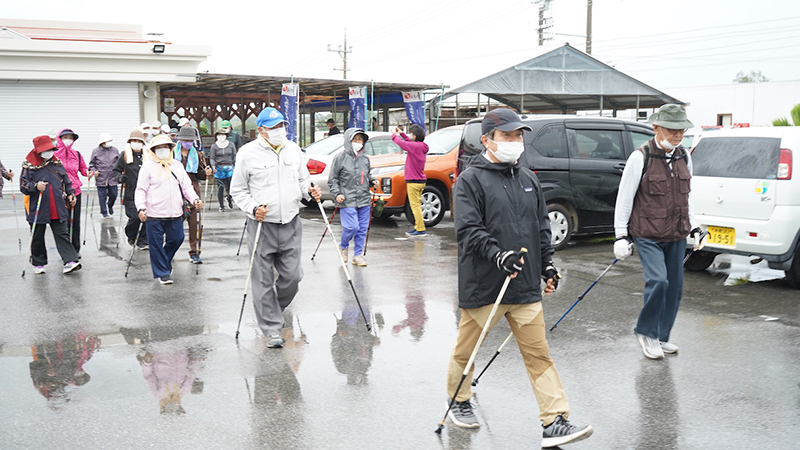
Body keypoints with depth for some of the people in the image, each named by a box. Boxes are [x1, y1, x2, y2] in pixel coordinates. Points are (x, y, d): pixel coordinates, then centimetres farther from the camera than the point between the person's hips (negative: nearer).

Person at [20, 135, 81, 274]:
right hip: (38, 209, -2)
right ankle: (38, 264, 22)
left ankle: (70, 261, -10)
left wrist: (70, 194, 6)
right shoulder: (29, 166, -3)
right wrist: (35, 187, -22)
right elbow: (23, 186, -5)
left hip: (58, 209, 2)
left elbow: (66, 181, 18)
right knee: (38, 237, 8)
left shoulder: (57, 163, 9)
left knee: (62, 234, -4)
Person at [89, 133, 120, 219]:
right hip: (100, 178, -2)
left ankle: (110, 205, 37)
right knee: (102, 196, 2)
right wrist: (94, 171, -9)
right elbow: (91, 163, 7)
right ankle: (104, 213, 16)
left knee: (113, 195, 5)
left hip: (112, 178, 2)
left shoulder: (115, 150, 6)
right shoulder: (96, 151, 0)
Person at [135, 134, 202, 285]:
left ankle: (165, 262, 36)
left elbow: (186, 186, 14)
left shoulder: (177, 165, 15)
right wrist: (141, 208, -16)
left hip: (175, 213, 4)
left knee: (177, 239, 11)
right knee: (156, 244, 0)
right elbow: (141, 190, -2)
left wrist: (194, 199, -4)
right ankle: (162, 272, 12)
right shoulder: (148, 166, 1)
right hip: (154, 214, -4)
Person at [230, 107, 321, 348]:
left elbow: (302, 179, 21)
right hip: (262, 225, -3)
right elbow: (238, 190, 2)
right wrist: (253, 208, -14)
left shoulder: (293, 149, 10)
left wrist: (309, 190, -2)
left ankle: (275, 308, 33)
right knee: (264, 280, 0)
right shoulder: (248, 153, -3)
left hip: (291, 224, 4)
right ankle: (272, 328, 10)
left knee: (292, 275, 4)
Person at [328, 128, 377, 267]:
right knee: (352, 227, -11)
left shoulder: (365, 158, 11)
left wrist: (372, 181, 7)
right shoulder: (340, 157, -3)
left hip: (364, 200, 5)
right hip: (347, 201, -5)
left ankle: (358, 255, 17)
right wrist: (337, 193, -10)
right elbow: (332, 179, 1)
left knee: (362, 228, 5)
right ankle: (343, 247, 18)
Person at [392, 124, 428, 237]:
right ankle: (417, 227, 23)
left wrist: (394, 135, 2)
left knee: (415, 206, -6)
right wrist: (401, 133, 24)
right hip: (420, 181, 10)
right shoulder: (421, 146, 8)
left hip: (414, 181, -9)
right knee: (417, 205, 16)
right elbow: (409, 142, 26)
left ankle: (420, 229, -5)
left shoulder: (416, 146, -19)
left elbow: (400, 143, -17)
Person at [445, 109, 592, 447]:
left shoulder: (528, 179, 13)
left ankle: (555, 423, 4)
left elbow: (541, 227, 20)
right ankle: (459, 402, 35)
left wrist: (547, 265, 15)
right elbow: (468, 229, -16)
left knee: (539, 353, 2)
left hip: (525, 286, 5)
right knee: (466, 349, 12)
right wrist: (498, 256, -27)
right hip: (482, 284, -5)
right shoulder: (471, 180, -7)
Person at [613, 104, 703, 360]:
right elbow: (624, 198, -8)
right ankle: (646, 332, 3)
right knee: (658, 280, -19)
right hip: (647, 235, -6)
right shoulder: (640, 158, -11)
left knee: (675, 286, 8)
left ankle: (661, 337, 24)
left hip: (677, 236, 6)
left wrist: (694, 227, 17)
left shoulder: (684, 157, 8)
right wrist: (621, 235, -10)